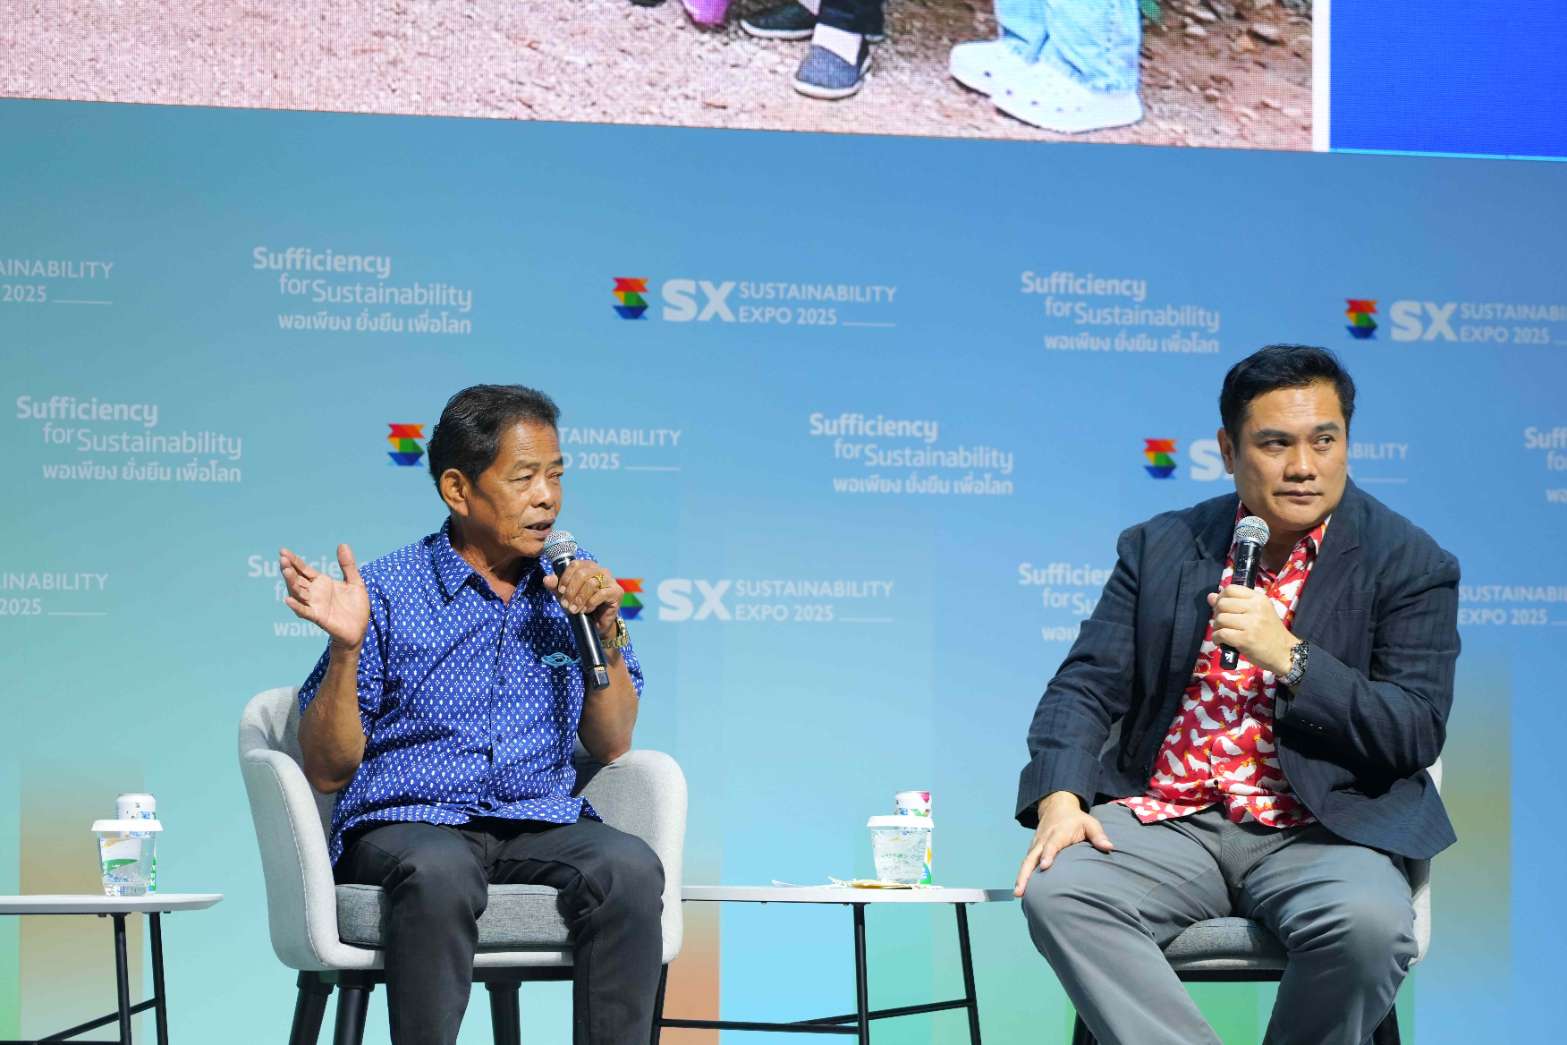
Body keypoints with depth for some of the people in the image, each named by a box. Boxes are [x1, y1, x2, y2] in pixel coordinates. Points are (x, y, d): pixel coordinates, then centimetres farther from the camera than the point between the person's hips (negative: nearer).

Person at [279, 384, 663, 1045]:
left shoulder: (573, 586, 13)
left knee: (629, 865, -29)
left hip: (541, 824, 3)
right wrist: (348, 647, -15)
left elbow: (611, 746, 12)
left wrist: (607, 634, -3)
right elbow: (327, 771, 0)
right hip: (404, 822, -3)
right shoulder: (388, 591, 1)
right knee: (440, 871, -38)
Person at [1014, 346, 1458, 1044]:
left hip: (1316, 832, -2)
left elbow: (1417, 734, -5)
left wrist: (1287, 656, -17)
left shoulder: (1409, 564, 2)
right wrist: (1059, 799, -13)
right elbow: (1087, 685, 7)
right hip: (1167, 822, 2)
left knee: (1367, 922, -35)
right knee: (1056, 890, -28)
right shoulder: (1160, 547, 12)